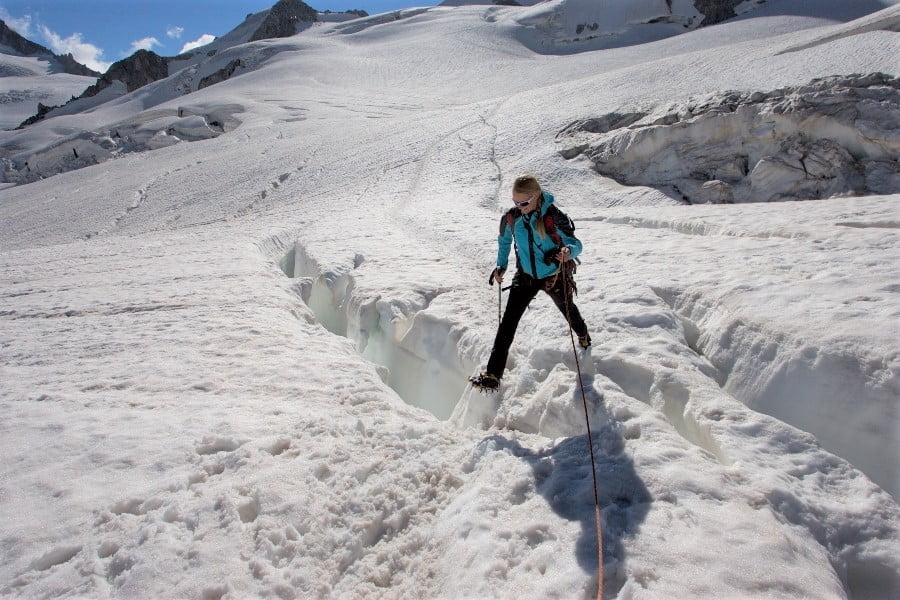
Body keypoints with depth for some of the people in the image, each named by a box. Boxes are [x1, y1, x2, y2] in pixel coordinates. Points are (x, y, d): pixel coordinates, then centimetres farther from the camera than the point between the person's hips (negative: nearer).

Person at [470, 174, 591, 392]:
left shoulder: (554, 217, -25)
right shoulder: (511, 217, -12)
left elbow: (575, 243, -20)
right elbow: (504, 240, 8)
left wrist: (569, 252, -43)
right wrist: (501, 266, 3)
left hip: (554, 275, -2)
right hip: (526, 276, 2)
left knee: (567, 309, 25)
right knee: (508, 321, -10)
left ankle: (583, 335, 62)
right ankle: (493, 374, -8)